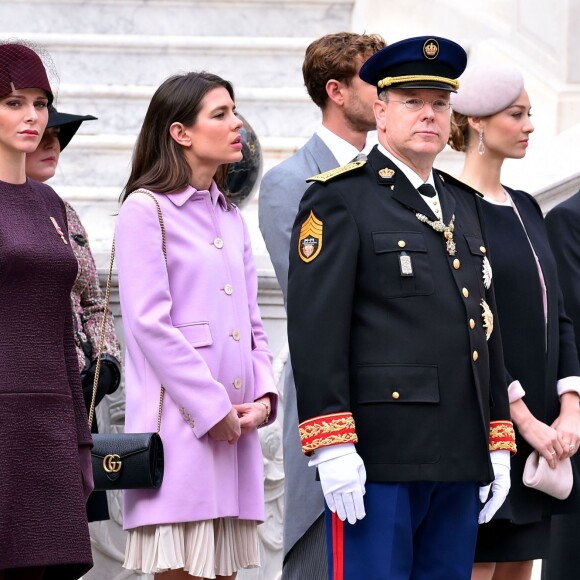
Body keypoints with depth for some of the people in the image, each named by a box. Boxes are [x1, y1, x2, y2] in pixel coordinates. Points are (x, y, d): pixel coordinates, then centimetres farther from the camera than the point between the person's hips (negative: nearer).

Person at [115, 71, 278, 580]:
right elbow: (149, 324, -12)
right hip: (180, 421, -7)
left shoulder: (230, 217, 19)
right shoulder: (146, 209, -4)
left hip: (235, 424, 7)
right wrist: (212, 409, -13)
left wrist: (263, 395, 2)